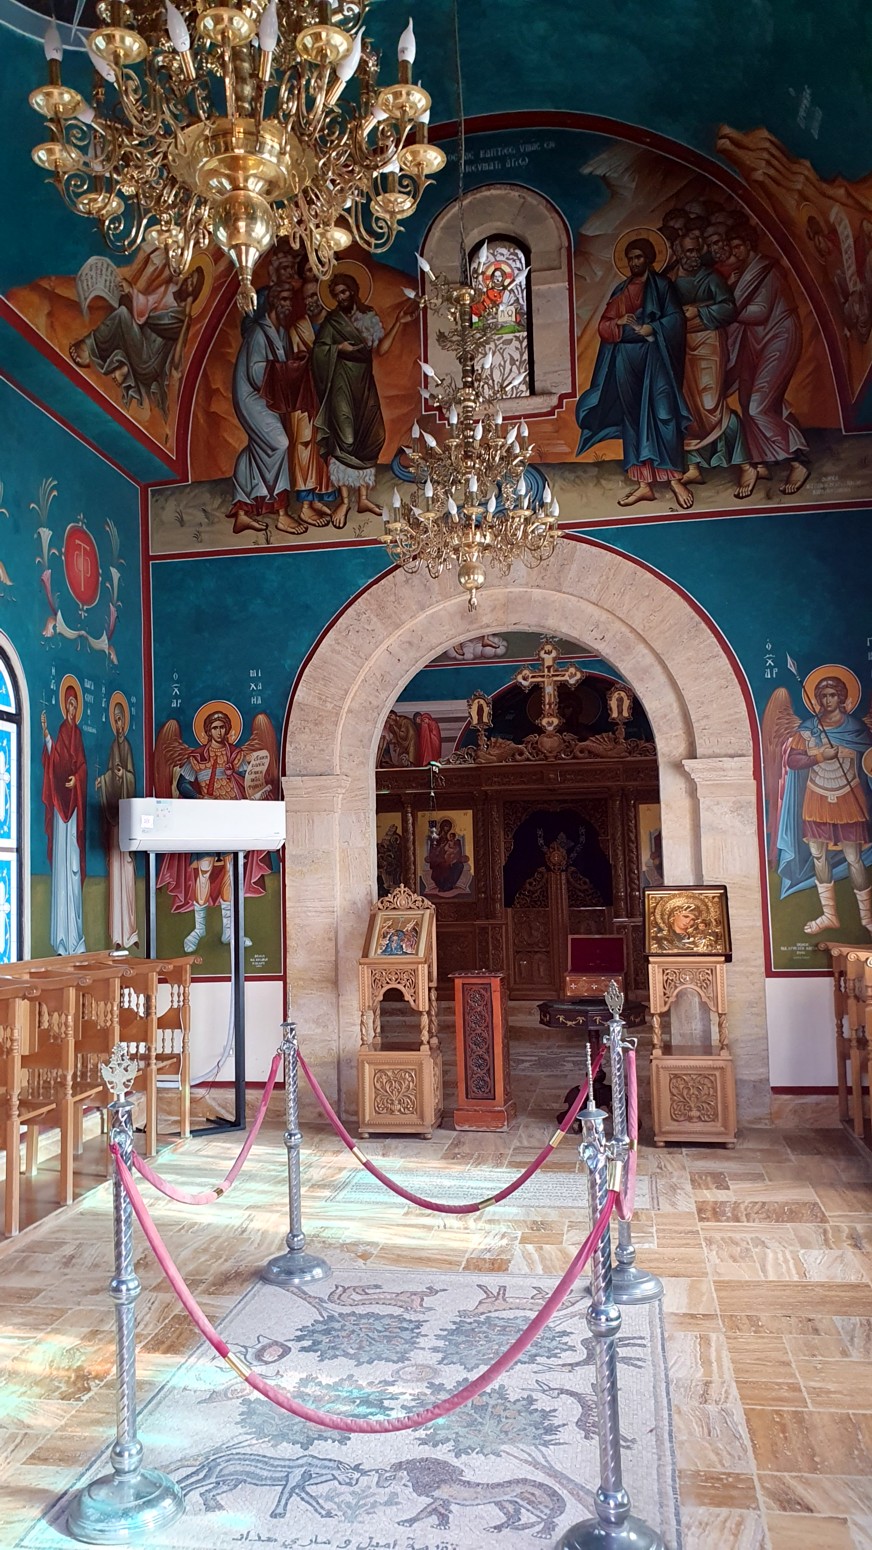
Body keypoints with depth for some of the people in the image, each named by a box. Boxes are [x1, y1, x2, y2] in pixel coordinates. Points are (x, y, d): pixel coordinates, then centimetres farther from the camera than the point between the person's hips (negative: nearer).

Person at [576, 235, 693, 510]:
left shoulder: (662, 285, 6)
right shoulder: (620, 290, 17)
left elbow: (675, 321, -4)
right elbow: (603, 326, 10)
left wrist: (648, 329, -14)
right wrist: (619, 323, -10)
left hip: (654, 360, -4)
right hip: (626, 361, 4)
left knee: (662, 414, -11)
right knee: (633, 419, 2)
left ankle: (674, 478, -8)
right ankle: (644, 483, 2)